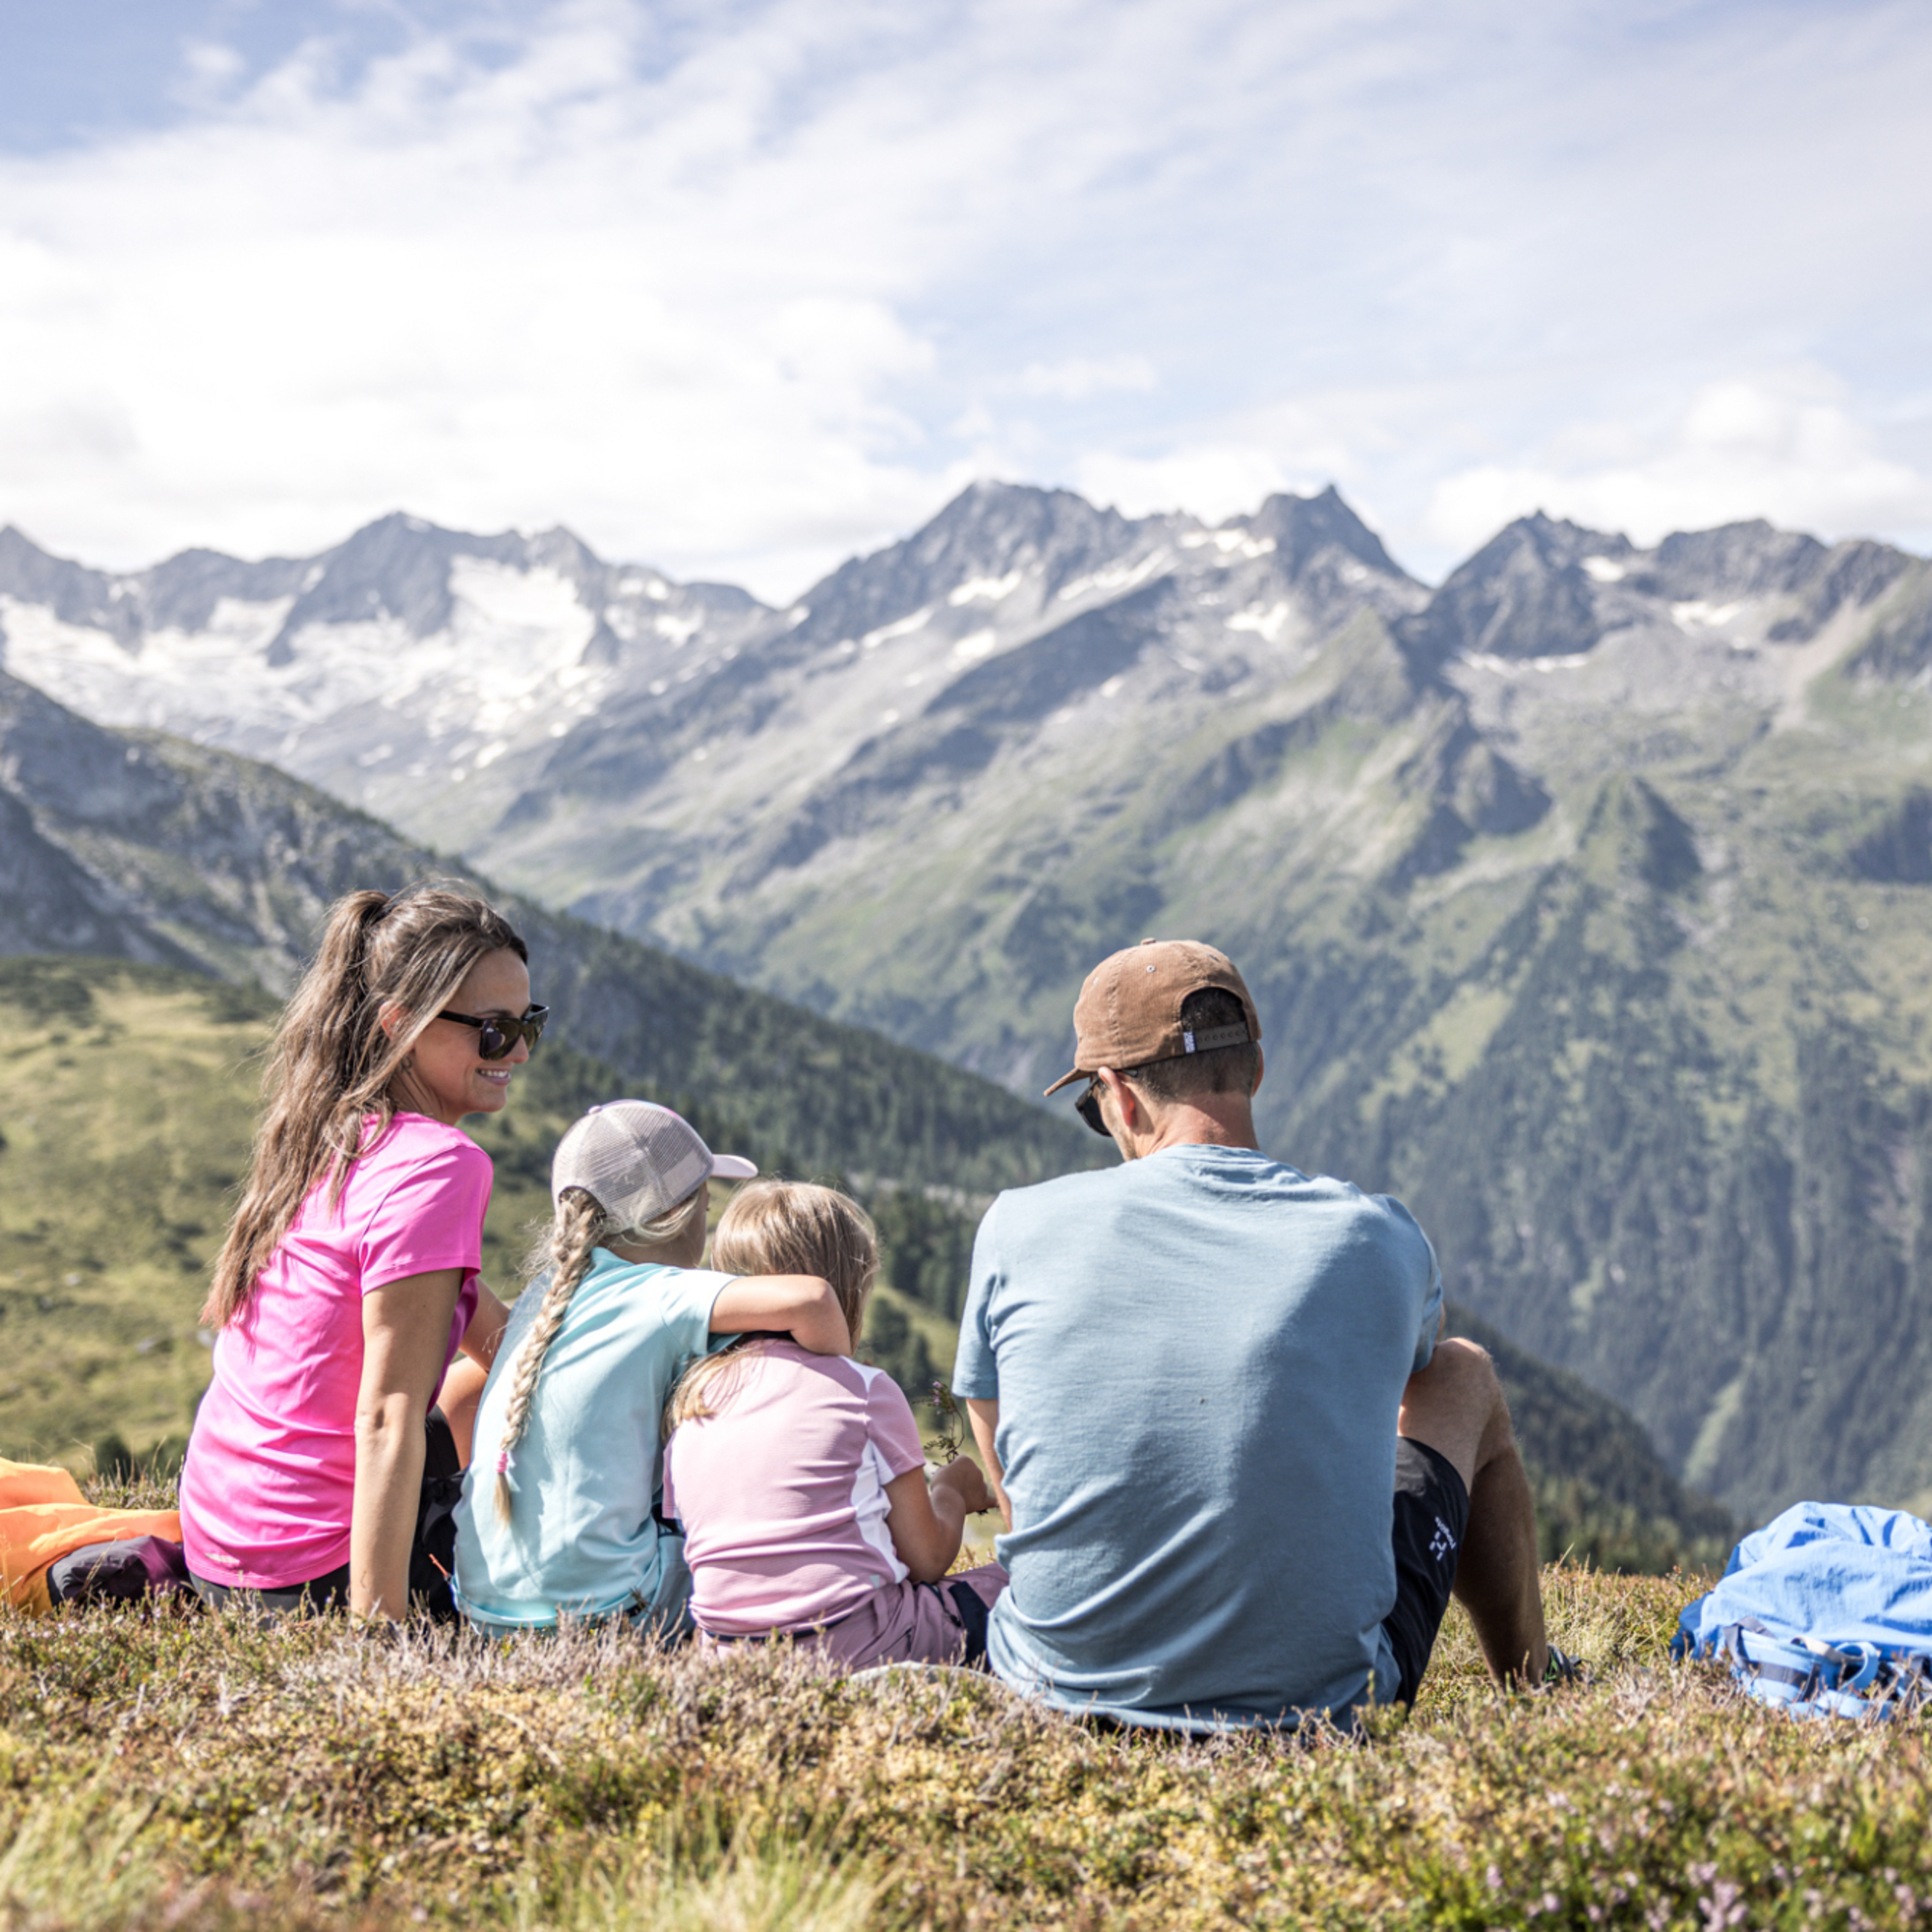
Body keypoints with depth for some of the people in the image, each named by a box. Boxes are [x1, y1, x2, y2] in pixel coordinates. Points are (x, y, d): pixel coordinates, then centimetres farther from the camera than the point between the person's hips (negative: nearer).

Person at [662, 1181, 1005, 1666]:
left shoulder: (685, 1399, 10)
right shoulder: (864, 1389, -3)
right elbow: (928, 1559, 1)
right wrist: (953, 1491, 23)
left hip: (724, 1644, 6)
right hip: (850, 1642, -6)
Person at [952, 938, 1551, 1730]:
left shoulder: (1020, 1226, -9)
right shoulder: (1378, 1239, -9)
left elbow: (1013, 1488, 5)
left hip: (1063, 1687, 1)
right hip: (1321, 1699, 0)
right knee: (1460, 1375, 22)